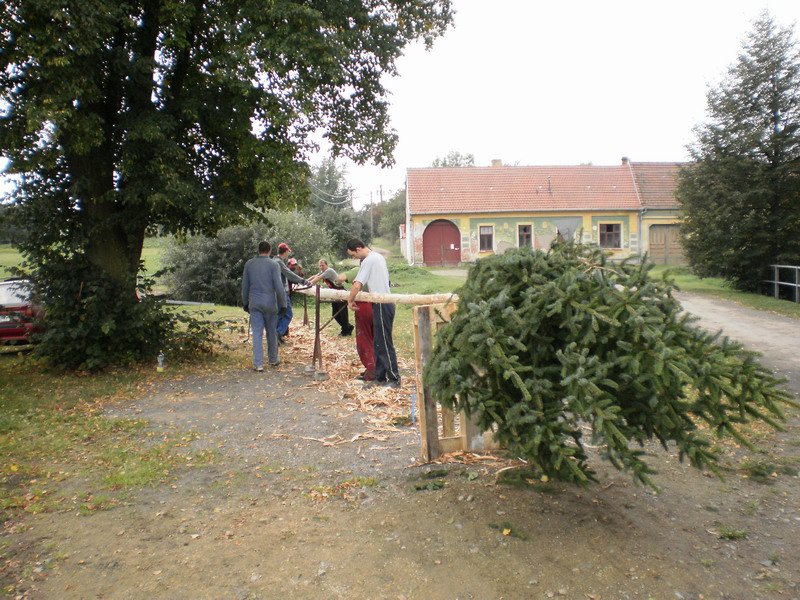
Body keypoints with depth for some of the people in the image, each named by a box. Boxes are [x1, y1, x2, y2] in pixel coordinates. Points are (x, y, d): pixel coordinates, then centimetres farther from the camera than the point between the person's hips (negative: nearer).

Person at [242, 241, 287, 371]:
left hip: (254, 303, 2)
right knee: (271, 332, 12)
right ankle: (273, 360, 25)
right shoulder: (273, 265, -7)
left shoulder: (249, 264, 4)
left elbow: (244, 286, 9)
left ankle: (258, 364, -3)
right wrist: (283, 304, -3)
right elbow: (279, 287, -11)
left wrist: (245, 303, 19)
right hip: (270, 303, -2)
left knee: (257, 333, 1)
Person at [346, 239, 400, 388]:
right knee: (378, 343, 13)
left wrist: (350, 301, -5)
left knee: (384, 343, -5)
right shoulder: (378, 256, 15)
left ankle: (394, 379, 0)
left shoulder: (368, 261, -15)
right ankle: (380, 377, 19)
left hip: (381, 305, -10)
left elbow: (357, 286, -19)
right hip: (385, 302, 10)